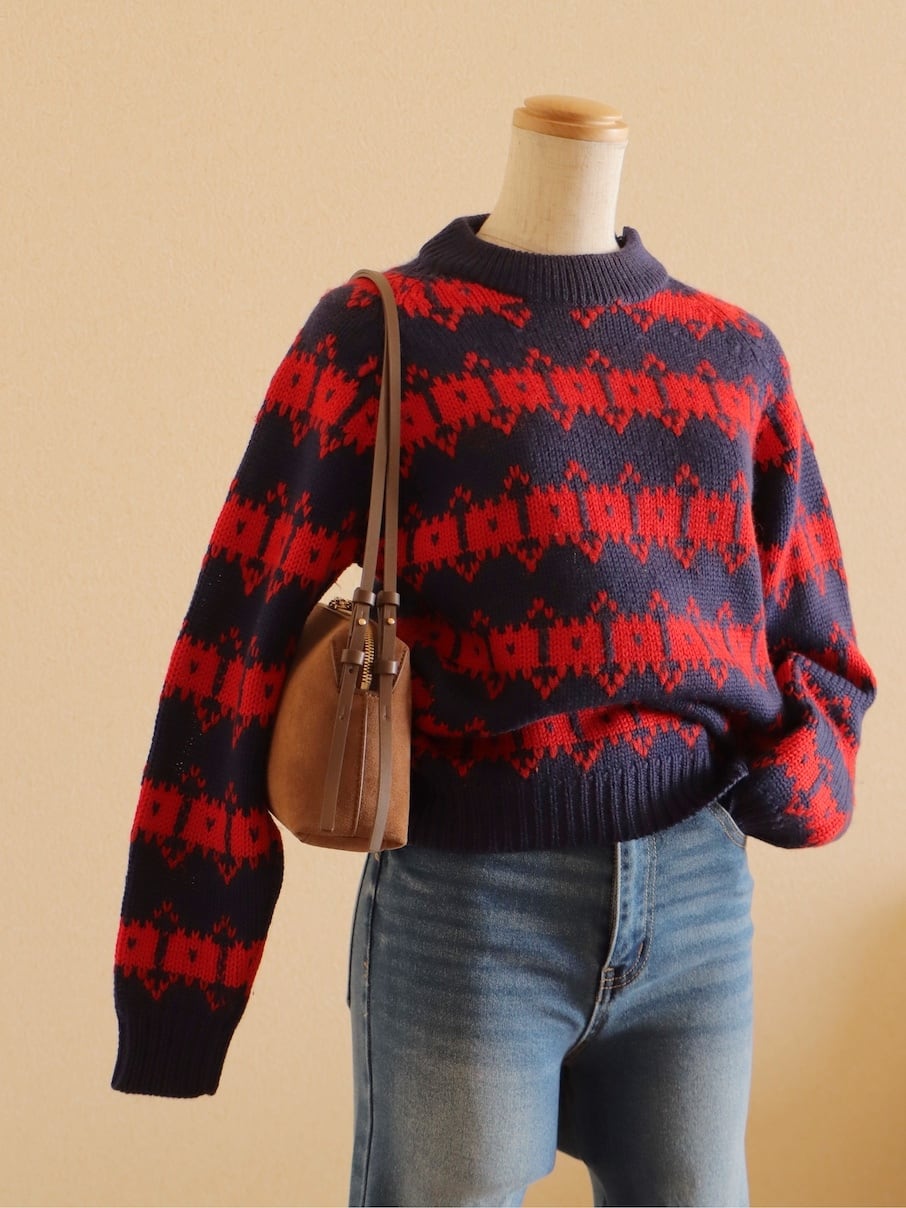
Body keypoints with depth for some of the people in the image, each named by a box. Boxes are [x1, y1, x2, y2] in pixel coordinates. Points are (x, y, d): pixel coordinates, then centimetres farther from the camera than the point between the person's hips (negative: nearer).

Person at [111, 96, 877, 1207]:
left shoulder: (738, 356, 10)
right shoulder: (377, 336, -3)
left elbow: (815, 640, 18)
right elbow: (237, 645, -7)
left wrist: (801, 768, -5)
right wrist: (174, 980, -8)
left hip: (699, 897, 4)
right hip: (465, 907, -4)